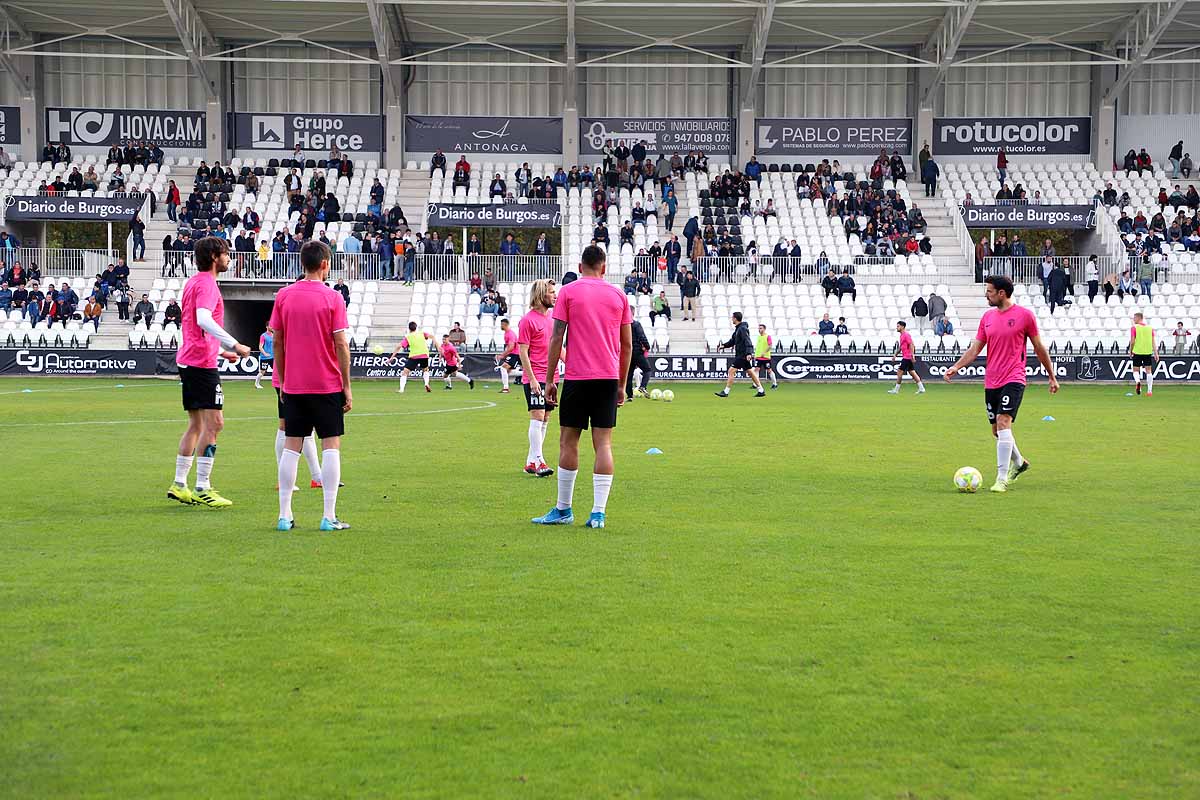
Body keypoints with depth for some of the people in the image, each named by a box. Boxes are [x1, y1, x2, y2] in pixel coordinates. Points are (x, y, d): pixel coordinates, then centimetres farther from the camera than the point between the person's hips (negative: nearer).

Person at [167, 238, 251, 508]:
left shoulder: (193, 282, 19)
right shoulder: (207, 283, -12)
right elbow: (203, 319, -29)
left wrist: (222, 350, 30)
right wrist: (233, 345, -31)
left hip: (188, 360, 10)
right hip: (202, 363, -10)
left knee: (197, 424, 14)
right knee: (213, 422, -10)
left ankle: (179, 485, 16)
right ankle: (202, 488, -11)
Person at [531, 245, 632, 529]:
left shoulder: (568, 291, 1)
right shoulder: (618, 295, 10)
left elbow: (556, 338, -4)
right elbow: (628, 345, 10)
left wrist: (550, 380, 2)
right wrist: (622, 385, 18)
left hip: (577, 378, -3)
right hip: (609, 378, 3)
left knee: (568, 442, 6)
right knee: (603, 444, 2)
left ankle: (563, 510, 11)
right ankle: (599, 512, -3)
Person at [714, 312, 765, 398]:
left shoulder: (742, 328, -15)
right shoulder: (738, 329, 16)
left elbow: (747, 341, -23)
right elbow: (732, 341, 23)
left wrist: (748, 353, -31)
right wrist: (724, 346, 11)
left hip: (743, 355, -10)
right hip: (740, 355, 10)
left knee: (731, 370, -9)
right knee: (750, 372, 12)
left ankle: (726, 392, -7)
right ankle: (761, 390, 15)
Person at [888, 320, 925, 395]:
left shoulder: (906, 335, -13)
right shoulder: (901, 335, 17)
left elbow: (911, 345, -19)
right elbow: (901, 347, 27)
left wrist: (912, 356, -25)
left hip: (907, 357, -10)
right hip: (906, 357, 10)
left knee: (899, 372, -6)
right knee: (912, 373, 9)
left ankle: (896, 390, -1)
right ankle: (921, 388, 10)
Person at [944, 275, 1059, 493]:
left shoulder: (1025, 315, -4)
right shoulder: (987, 317, 10)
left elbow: (1039, 347, 4)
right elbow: (975, 348, 11)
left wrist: (1052, 376, 10)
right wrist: (956, 367, -4)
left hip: (1013, 379, -6)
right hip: (991, 381, 6)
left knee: (1003, 423, -19)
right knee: (997, 430, 13)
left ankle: (1002, 479, -18)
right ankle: (1019, 463, 39)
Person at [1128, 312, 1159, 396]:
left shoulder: (1134, 328, -4)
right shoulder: (1150, 328, 7)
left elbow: (1132, 341, -8)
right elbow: (1153, 342, 3)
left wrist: (1130, 351, 6)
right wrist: (1156, 353, 3)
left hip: (1137, 352, -3)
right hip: (1148, 352, 3)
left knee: (1136, 370, 7)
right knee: (1148, 370, 7)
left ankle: (1137, 381, -24)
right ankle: (1149, 391, 5)